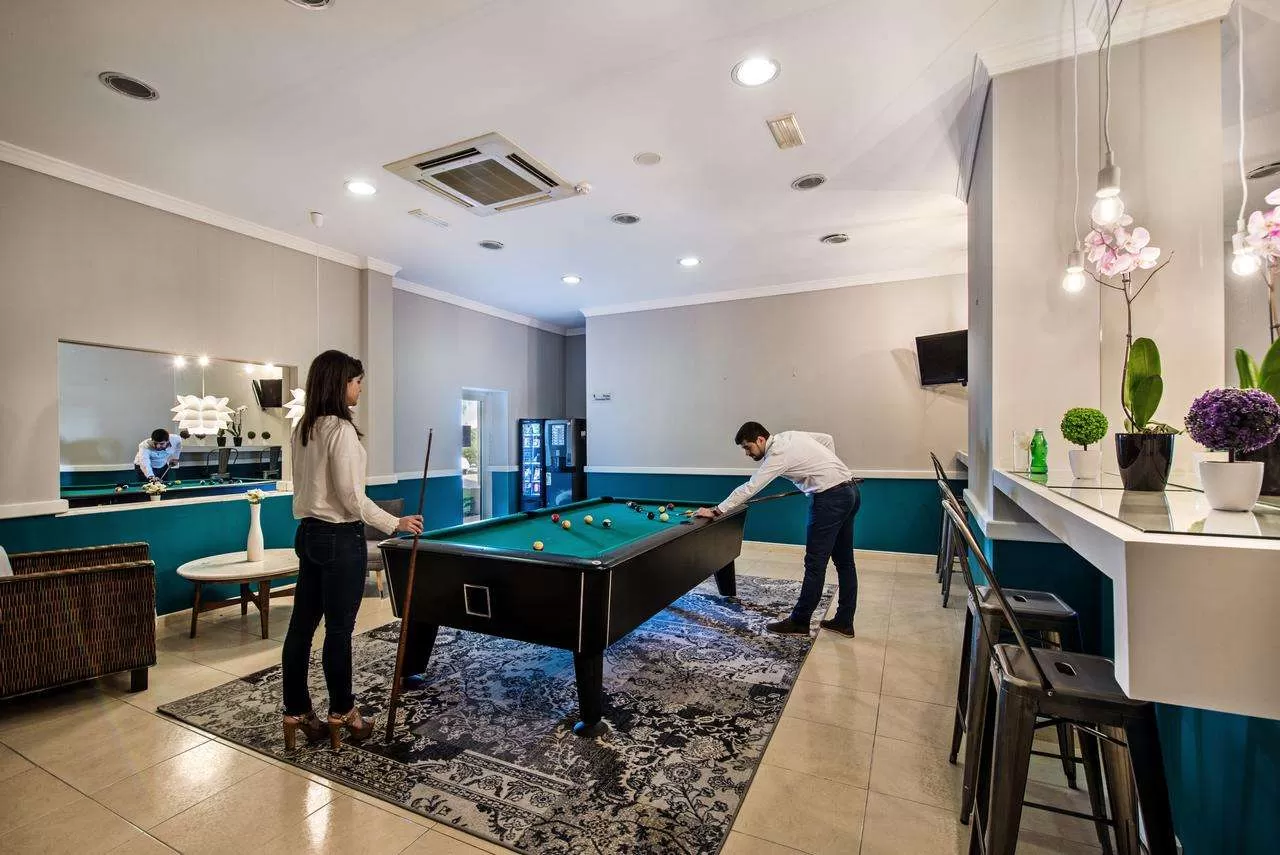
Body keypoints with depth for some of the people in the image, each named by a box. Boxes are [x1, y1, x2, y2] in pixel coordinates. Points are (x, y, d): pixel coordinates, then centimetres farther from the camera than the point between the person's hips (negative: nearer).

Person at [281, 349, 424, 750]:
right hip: (340, 538, -9)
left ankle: (296, 713, 26)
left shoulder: (303, 429, 10)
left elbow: (305, 487, 16)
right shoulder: (341, 429, -18)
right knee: (339, 628, 4)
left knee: (301, 625, 14)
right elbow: (351, 498, -20)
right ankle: (342, 713, 20)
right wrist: (396, 523, -11)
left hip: (309, 533, 9)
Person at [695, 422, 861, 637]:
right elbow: (828, 439, 20)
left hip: (831, 498, -10)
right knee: (844, 561, 13)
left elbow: (749, 489, -18)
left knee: (815, 563, -2)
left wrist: (715, 511, -15)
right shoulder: (790, 435, 10)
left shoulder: (777, 456, -15)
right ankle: (844, 621, 21)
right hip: (850, 491, 10)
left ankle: (799, 622, 8)